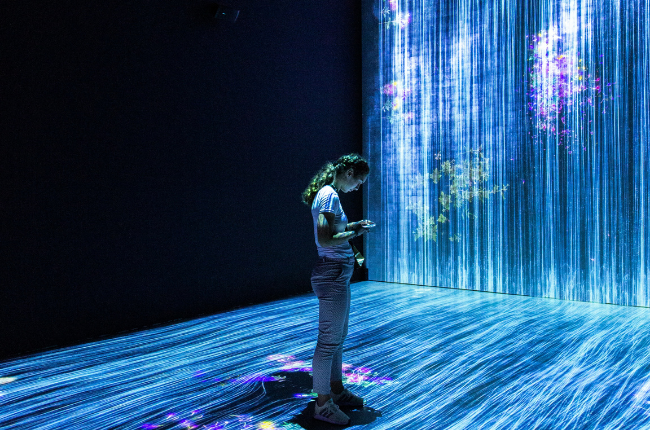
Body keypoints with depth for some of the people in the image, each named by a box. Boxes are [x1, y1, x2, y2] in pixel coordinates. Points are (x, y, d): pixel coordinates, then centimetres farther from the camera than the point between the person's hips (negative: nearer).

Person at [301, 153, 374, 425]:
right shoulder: (329, 195, -17)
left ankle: (336, 391, 33)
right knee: (329, 340, 0)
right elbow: (325, 240, -25)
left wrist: (352, 226, 9)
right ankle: (323, 404, 12)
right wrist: (355, 232, -13)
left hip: (338, 275, 11)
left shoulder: (328, 193, 14)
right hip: (332, 274, -11)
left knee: (338, 336, 19)